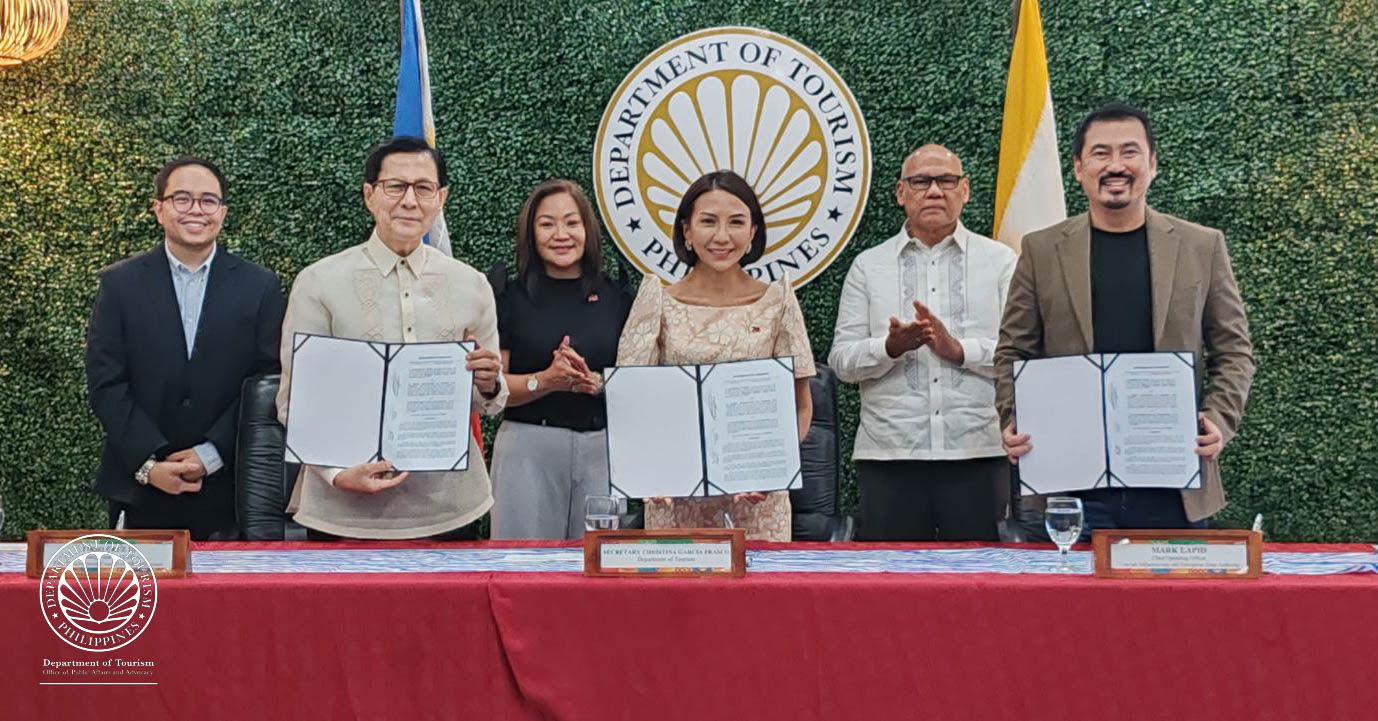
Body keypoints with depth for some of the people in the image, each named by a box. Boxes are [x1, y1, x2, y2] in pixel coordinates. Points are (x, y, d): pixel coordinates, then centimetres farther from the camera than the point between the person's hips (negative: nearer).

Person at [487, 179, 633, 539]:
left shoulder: (617, 299, 9)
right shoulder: (511, 297, 4)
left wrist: (593, 382, -11)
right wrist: (545, 381, -16)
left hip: (603, 449, 2)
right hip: (528, 447, -1)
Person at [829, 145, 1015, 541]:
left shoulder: (1001, 261, 10)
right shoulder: (868, 266, 11)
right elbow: (842, 360, 5)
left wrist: (958, 349, -12)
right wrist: (891, 347, -13)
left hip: (979, 452, 0)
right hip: (889, 455, 1)